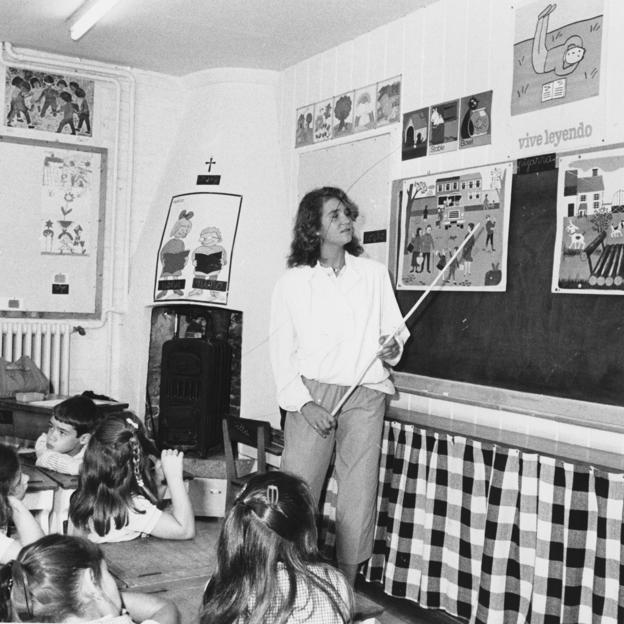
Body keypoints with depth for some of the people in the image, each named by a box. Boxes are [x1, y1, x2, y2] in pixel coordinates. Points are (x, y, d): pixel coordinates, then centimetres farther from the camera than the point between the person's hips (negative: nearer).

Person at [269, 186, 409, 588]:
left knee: (359, 496, 3)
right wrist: (303, 402, -9)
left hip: (365, 395, 2)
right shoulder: (293, 282, 3)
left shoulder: (375, 274, 9)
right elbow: (282, 351, 2)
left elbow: (396, 329, 16)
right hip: (312, 393, -1)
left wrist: (393, 348, -7)